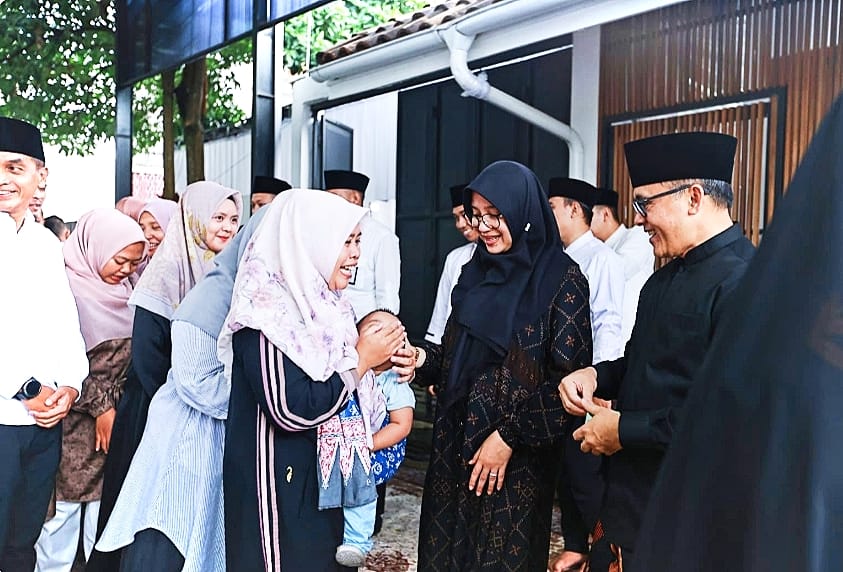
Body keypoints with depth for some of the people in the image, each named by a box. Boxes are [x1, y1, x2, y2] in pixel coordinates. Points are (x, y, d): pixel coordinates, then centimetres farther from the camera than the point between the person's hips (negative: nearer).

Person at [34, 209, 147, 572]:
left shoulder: (124, 290, 9)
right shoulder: (67, 285, -12)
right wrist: (99, 407, -13)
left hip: (116, 415, 6)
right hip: (77, 421, -6)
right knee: (66, 500, 3)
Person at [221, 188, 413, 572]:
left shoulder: (318, 303, 5)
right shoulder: (267, 310, -20)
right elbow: (294, 411, -26)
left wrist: (381, 362, -5)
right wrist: (362, 359, -17)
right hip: (280, 486, -8)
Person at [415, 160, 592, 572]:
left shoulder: (561, 278, -11)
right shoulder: (476, 271, 7)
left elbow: (569, 375, -15)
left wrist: (509, 436, -16)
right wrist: (423, 357, -8)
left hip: (517, 455, -5)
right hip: (456, 443, 6)